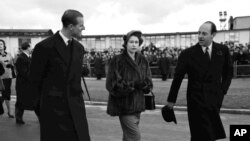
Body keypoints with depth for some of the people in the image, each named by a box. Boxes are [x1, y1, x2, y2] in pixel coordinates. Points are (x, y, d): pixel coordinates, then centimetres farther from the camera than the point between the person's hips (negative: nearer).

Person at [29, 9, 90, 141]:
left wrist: (76, 98, 12)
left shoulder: (79, 48, 7)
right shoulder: (45, 47, -11)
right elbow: (35, 78, -2)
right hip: (53, 107, -4)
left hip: (75, 107, 5)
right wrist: (46, 100, 8)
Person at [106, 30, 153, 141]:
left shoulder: (142, 61, 7)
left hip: (137, 104, 5)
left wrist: (143, 83, -18)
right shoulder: (117, 61, -9)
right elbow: (112, 84, -13)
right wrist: (133, 84, -20)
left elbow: (149, 83, 5)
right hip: (124, 105, -5)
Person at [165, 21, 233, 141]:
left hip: (215, 100, 3)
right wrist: (171, 100, 0)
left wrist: (223, 90, 7)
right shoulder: (188, 54, -6)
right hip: (196, 101, -3)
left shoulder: (223, 50, 3)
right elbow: (177, 77, -3)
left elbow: (228, 72, 17)